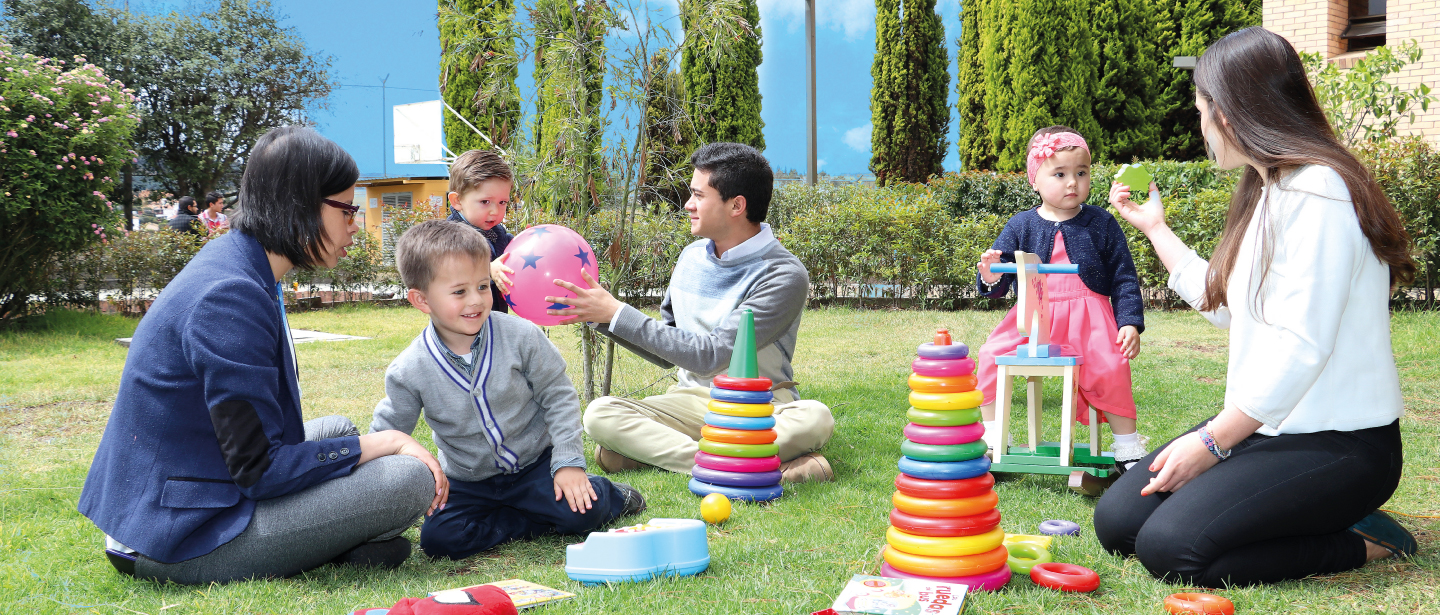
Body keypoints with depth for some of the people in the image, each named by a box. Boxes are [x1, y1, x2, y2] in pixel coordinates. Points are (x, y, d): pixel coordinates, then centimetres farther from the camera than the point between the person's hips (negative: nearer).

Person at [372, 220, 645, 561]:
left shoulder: (522, 336, -14)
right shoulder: (409, 371, -13)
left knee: (584, 511, -23)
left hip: (536, 463, -2)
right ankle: (541, 521, -8)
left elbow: (559, 397, -6)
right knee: (438, 538, -22)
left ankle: (611, 496, 13)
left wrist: (569, 462, -12)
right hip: (469, 484, 2)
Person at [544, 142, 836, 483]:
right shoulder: (691, 256, 8)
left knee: (814, 418, -37)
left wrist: (617, 313, -17)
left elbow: (709, 356, -20)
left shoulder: (784, 275, -14)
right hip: (692, 401, 5)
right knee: (600, 413, -21)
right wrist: (599, 315, 4)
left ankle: (651, 449, -34)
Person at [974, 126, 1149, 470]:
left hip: (1088, 316, -1)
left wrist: (1130, 323, -4)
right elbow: (999, 283, 6)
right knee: (991, 354, -17)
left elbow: (1124, 278, 7)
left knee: (1112, 368, -22)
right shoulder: (1021, 226, 6)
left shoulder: (1102, 224, 5)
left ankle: (1128, 450, -1)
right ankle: (992, 439, 1)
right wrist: (991, 276, -19)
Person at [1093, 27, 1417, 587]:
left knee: (1169, 549, -24)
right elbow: (1223, 304, 24)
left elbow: (1301, 347, -24)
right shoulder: (1267, 192, 14)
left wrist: (1212, 442, -20)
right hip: (1264, 426, 9)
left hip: (1340, 446, -9)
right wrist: (1155, 228, 29)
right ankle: (1310, 519, 9)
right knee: (1117, 521, -2)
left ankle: (1361, 543, -4)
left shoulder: (1318, 193, -18)